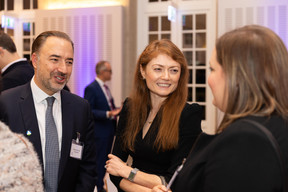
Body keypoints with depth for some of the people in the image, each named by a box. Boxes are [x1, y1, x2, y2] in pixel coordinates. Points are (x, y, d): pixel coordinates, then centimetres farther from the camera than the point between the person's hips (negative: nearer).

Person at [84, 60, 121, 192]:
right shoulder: (91, 88, -14)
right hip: (99, 132, -9)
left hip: (109, 130, 9)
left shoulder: (105, 87, 14)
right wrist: (108, 114, -27)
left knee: (104, 160, 16)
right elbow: (89, 111, -19)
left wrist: (117, 110, 6)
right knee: (99, 161, -2)